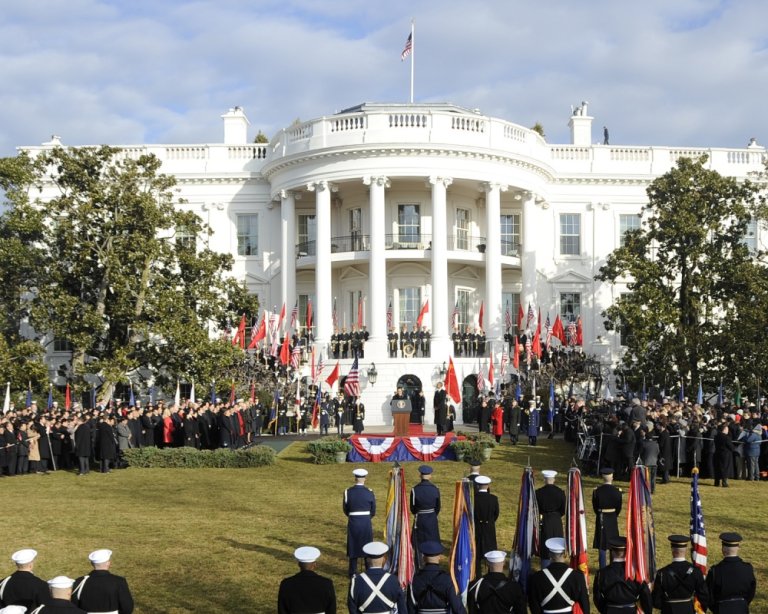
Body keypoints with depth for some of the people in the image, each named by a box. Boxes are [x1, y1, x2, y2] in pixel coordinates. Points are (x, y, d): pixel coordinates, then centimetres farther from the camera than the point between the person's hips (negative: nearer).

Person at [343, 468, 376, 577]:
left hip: (353, 523, 0)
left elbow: (346, 510, 2)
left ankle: (353, 573, 17)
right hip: (366, 523, 0)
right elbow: (373, 512, 0)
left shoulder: (348, 492, -7)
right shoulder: (369, 492, -8)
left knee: (353, 548, 12)